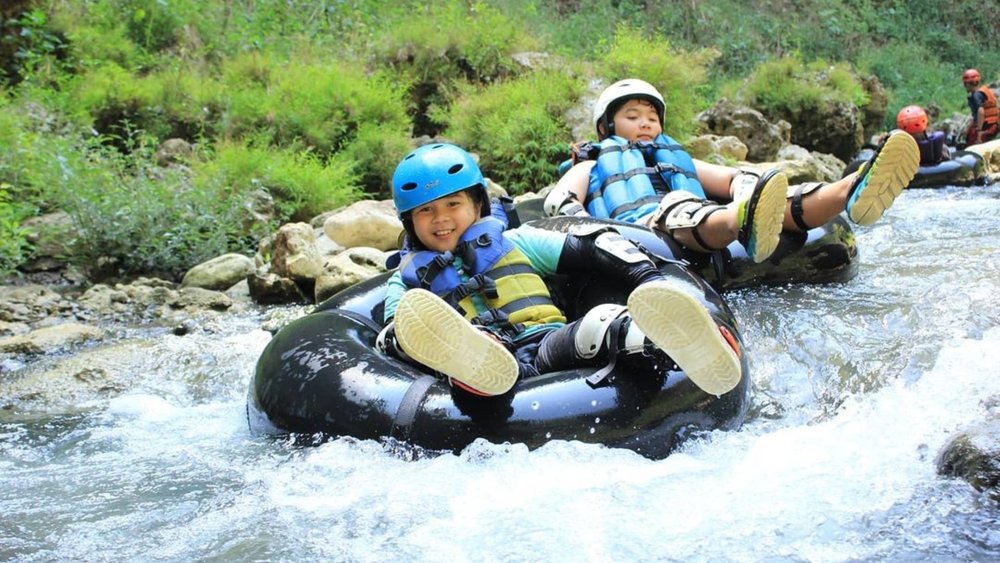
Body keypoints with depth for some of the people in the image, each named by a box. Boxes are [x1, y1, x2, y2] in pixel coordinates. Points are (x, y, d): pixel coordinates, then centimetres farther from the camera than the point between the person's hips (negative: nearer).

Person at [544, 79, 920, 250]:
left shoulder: (678, 157, 42)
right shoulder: (595, 163, 31)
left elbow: (734, 180, 24)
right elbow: (558, 200, 8)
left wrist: (751, 188, -1)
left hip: (711, 244, 5)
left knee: (761, 198, -21)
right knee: (676, 204, -36)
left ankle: (850, 192, -50)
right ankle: (742, 223, -71)